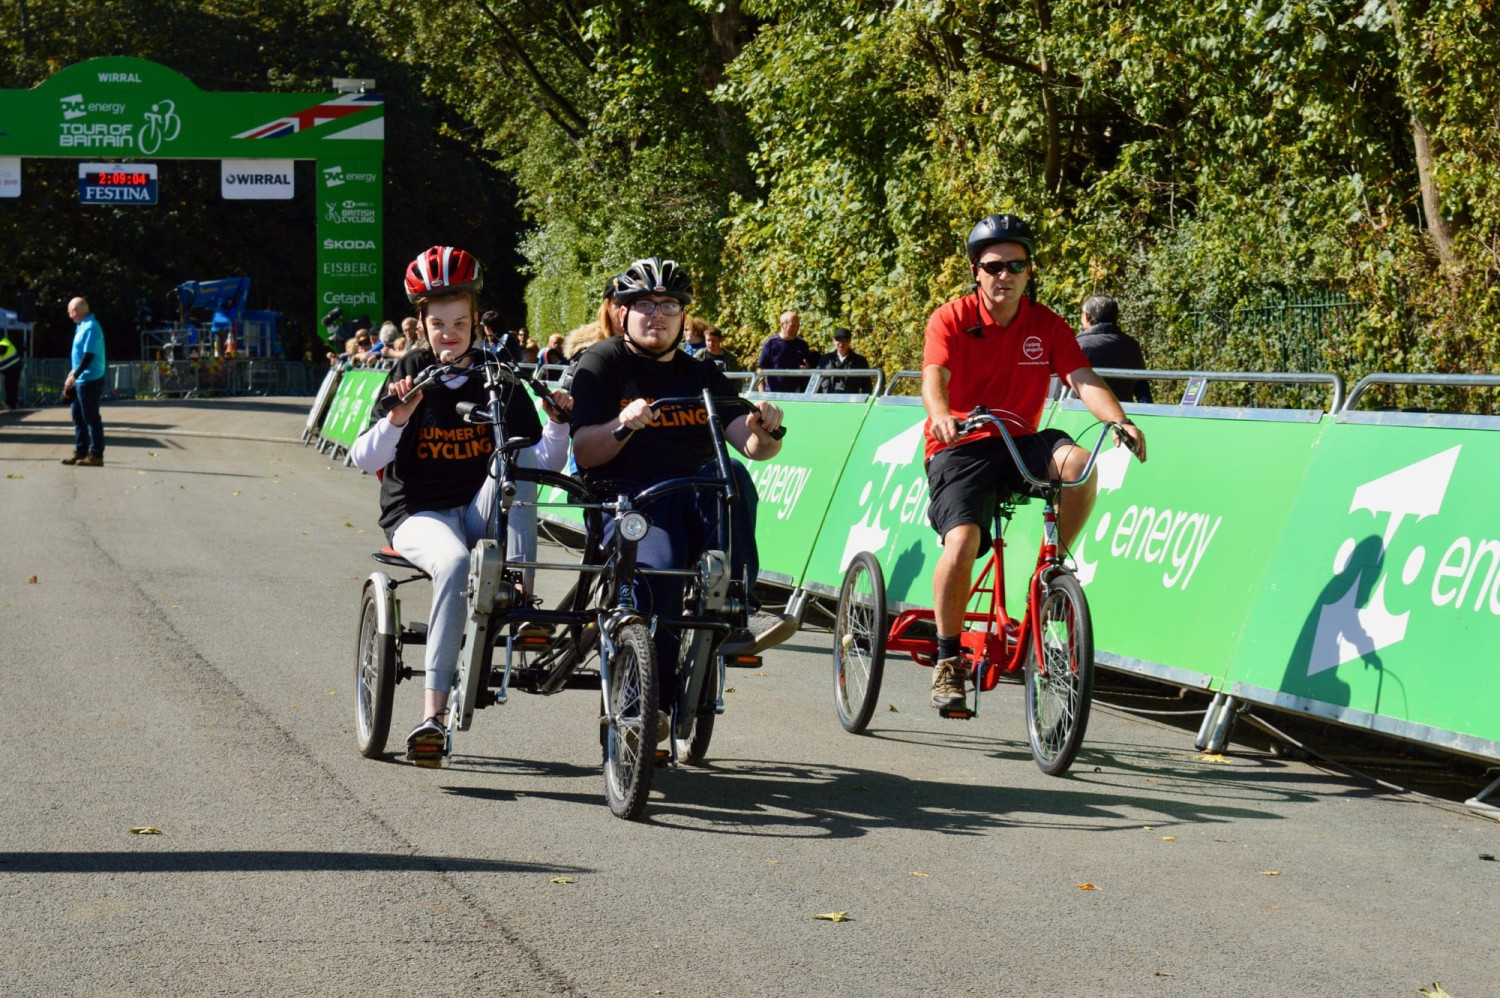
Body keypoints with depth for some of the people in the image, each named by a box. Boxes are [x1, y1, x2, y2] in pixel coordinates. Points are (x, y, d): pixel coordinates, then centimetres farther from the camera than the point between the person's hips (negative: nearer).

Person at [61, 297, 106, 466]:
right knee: (78, 416, 17)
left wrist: (75, 375, -21)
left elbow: (89, 355, -23)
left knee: (92, 419, -4)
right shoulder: (82, 326, 13)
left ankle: (96, 455, 0)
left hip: (89, 381, -10)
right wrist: (74, 372, 22)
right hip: (80, 380, 10)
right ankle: (80, 451, 25)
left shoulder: (91, 328, -18)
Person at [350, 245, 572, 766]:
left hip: (481, 511, 2)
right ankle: (434, 715, -41)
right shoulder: (411, 373, 4)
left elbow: (541, 461, 4)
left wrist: (558, 422, -15)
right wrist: (396, 418, -21)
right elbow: (365, 459, -3)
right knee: (454, 564, -37)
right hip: (419, 513, -2)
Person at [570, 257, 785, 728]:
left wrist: (764, 429, -16)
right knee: (655, 567, -34)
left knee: (730, 472, -31)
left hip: (698, 498, 3)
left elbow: (751, 445, 7)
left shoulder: (702, 376, 21)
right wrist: (623, 424, -22)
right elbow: (584, 452, -3)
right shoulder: (603, 363, 9)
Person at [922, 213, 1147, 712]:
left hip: (1019, 444, 3)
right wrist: (941, 416, -45)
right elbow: (934, 376, -22)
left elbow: (1083, 379, -9)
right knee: (962, 542, -26)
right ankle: (948, 659, -7)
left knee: (1077, 462, -29)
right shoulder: (951, 320, -6)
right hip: (961, 448, -3)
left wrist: (1119, 420, -28)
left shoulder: (1047, 326, 3)